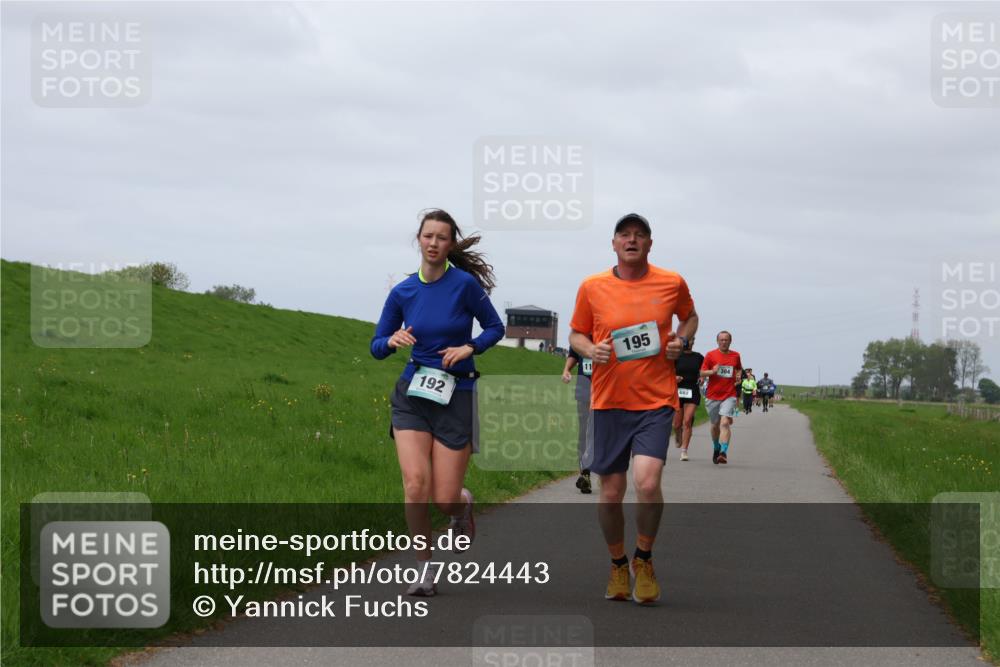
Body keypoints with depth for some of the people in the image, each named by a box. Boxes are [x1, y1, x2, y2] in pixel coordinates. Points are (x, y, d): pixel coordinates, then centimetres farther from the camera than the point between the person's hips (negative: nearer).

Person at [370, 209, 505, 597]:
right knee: (416, 485, -15)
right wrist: (392, 340, -14)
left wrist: (469, 348, -14)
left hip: (456, 396, -2)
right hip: (413, 396, 2)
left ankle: (464, 506, 36)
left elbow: (495, 328, 4)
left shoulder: (465, 284, -8)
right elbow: (376, 347, 8)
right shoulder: (403, 292, 1)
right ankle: (424, 571, -1)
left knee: (445, 498, -3)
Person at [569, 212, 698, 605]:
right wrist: (591, 350, -9)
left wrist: (680, 340, 1)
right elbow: (577, 334, 13)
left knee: (647, 482, -19)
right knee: (611, 492, 4)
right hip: (609, 401, 1)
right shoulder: (592, 287, 1)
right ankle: (618, 565, 28)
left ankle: (644, 558, 5)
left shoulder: (672, 283, 2)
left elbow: (689, 317, 21)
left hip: (657, 400, -1)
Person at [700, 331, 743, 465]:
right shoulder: (711, 355, 2)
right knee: (715, 425, 11)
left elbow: (739, 369, 25)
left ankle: (724, 452, -26)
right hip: (712, 395, 1)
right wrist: (712, 371, -18)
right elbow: (702, 373, 1)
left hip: (729, 395, -1)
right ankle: (716, 448, 36)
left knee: (725, 423, -18)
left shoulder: (735, 356, 8)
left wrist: (739, 375, 3)